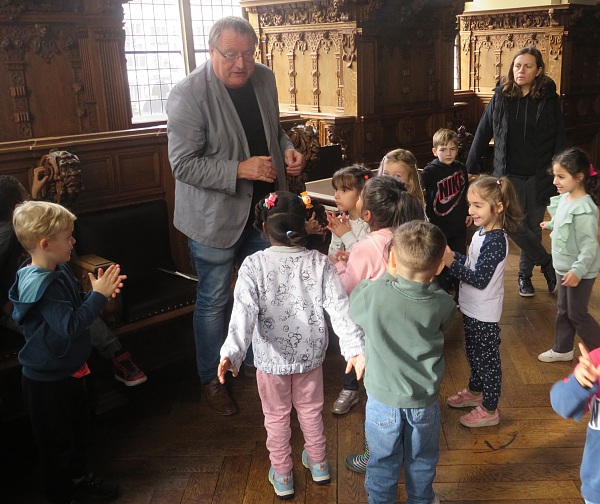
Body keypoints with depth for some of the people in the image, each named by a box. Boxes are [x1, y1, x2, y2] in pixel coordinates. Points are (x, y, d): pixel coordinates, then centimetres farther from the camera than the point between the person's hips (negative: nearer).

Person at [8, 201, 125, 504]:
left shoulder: (59, 270, -1)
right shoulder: (41, 285, -30)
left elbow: (76, 307, 11)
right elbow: (70, 326, -35)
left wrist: (99, 292, -6)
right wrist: (98, 295, -31)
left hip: (68, 369, 9)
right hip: (48, 379, -9)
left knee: (75, 428, 26)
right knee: (56, 439, 11)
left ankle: (77, 477, 47)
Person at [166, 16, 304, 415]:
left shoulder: (264, 78, 0)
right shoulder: (189, 95, -20)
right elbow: (183, 164, -21)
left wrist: (287, 149, -5)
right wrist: (240, 169, -29)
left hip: (262, 207, 7)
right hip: (215, 215, -6)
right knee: (214, 301, 8)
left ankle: (258, 360, 43)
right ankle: (211, 379, 30)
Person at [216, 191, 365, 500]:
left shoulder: (253, 266, -17)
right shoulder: (320, 263, -12)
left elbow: (243, 312, -28)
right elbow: (339, 307, -19)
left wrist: (232, 352, -33)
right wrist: (355, 347, -22)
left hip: (272, 358, -2)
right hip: (310, 355, 2)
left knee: (276, 417, 20)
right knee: (311, 410, 25)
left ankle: (282, 475, 35)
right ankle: (318, 464, 45)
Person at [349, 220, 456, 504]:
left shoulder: (373, 294, -25)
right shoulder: (443, 304, -19)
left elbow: (352, 308, -4)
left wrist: (388, 276, -3)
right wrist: (428, 279, -2)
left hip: (383, 399, -1)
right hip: (424, 402, 2)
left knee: (383, 461, 21)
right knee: (422, 460, 26)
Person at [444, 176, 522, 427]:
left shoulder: (495, 241, -26)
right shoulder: (482, 232, 2)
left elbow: (480, 279, -27)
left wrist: (451, 263, -29)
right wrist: (452, 255, -3)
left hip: (484, 315, -9)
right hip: (472, 309, 9)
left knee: (487, 360, 6)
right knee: (474, 355, 25)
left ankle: (489, 410, 22)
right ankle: (475, 392, 46)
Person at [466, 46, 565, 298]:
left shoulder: (549, 100, -2)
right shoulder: (500, 98, 0)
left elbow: (559, 141, 0)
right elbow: (482, 135, 4)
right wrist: (469, 169, 4)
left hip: (538, 176, 0)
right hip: (509, 175, 0)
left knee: (533, 227, 9)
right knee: (515, 226, -8)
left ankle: (524, 274, 27)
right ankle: (547, 262, 15)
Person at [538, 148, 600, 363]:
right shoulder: (565, 198, -1)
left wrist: (577, 270, -37)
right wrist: (551, 224, 38)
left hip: (580, 271, -9)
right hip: (564, 267, 9)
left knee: (577, 314, 5)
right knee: (563, 310, 19)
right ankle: (562, 349, 35)